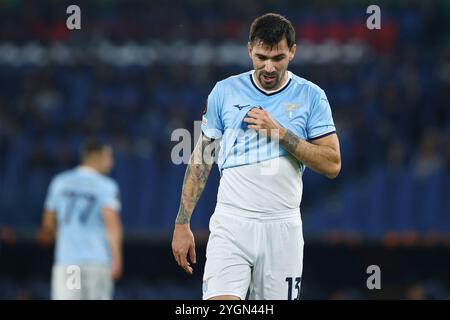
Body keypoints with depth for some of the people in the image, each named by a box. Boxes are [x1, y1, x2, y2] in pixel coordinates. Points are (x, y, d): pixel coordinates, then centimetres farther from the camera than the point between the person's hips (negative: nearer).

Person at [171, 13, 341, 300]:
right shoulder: (225, 91, 5)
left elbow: (332, 164, -2)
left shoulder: (311, 96, 3)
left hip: (283, 228, 0)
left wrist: (279, 132, -12)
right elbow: (201, 159, 10)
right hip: (231, 223, 0)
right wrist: (182, 224, 5)